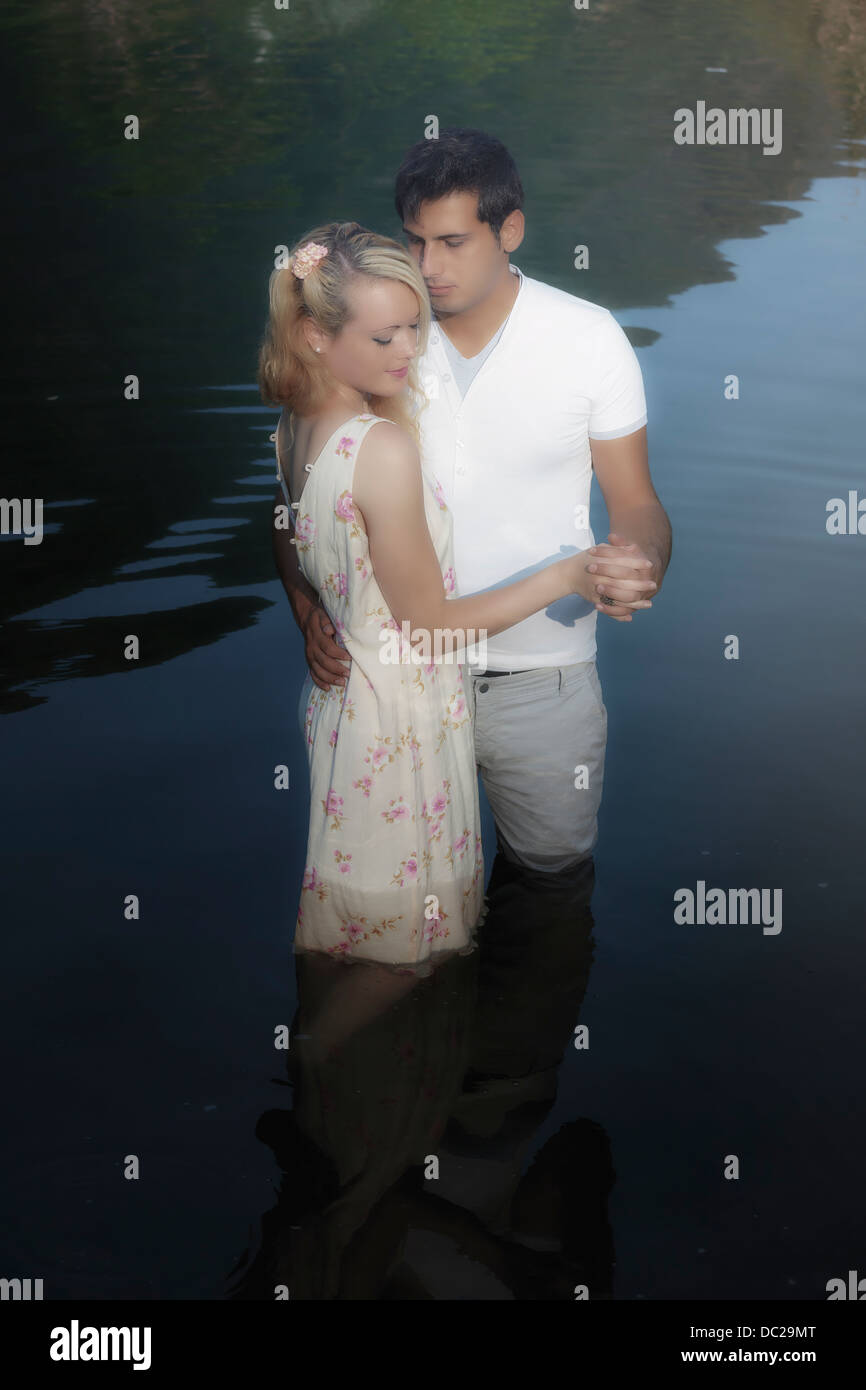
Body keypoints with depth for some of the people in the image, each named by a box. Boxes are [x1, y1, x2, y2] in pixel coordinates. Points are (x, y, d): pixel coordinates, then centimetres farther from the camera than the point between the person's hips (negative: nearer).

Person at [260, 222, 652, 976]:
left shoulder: (294, 425, -1)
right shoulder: (384, 447, -28)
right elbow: (430, 625, -20)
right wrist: (565, 576, -16)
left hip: (338, 689, 9)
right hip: (400, 713, -9)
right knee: (399, 945, 10)